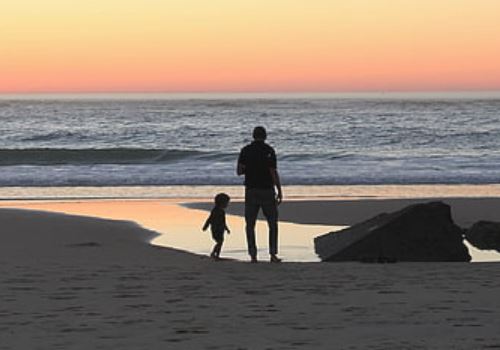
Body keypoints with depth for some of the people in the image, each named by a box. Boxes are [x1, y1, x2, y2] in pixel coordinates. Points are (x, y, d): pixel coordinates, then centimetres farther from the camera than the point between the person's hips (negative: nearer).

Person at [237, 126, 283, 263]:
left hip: (251, 191, 2)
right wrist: (280, 191, -5)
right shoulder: (269, 150, -7)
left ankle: (253, 255, 1)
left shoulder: (245, 150, 0)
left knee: (250, 225, 8)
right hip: (267, 190, -2)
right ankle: (273, 254, 2)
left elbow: (239, 171, 0)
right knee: (273, 223, 10)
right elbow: (274, 173, -11)